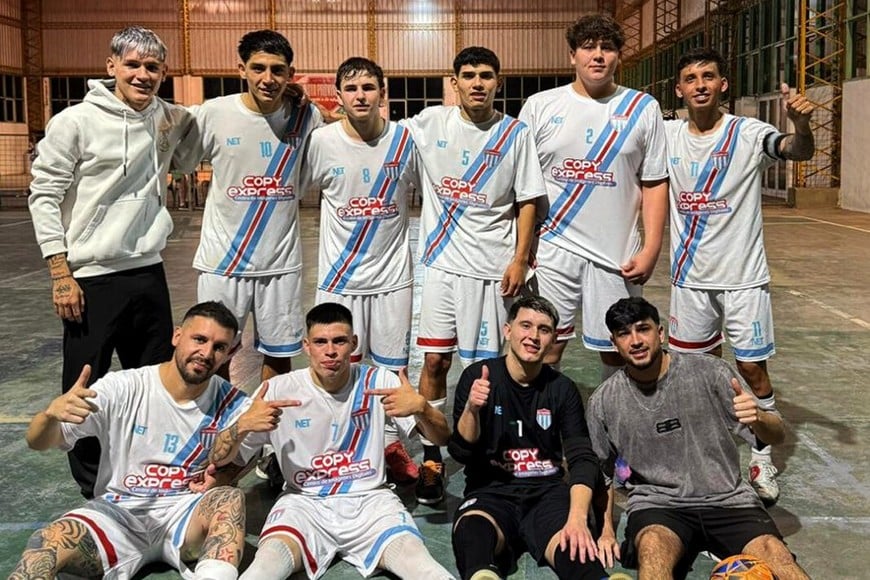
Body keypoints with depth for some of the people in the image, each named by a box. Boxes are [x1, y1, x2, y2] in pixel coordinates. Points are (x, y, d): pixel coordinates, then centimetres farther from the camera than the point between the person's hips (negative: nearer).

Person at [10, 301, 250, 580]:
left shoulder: (230, 403, -5)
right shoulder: (121, 389, -10)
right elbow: (38, 442, -12)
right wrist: (52, 413, -36)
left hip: (183, 514, 1)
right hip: (119, 513, -1)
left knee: (231, 498, -31)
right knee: (44, 545, -29)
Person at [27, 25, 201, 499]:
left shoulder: (173, 121, 5)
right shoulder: (76, 122, -9)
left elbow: (190, 161, 23)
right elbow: (44, 196, -7)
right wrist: (60, 273, -11)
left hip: (148, 273, 5)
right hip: (90, 278, -5)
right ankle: (92, 486, 22)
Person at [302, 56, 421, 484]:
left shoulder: (405, 140, -3)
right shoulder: (322, 141, -6)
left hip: (392, 275, 1)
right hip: (340, 277, 0)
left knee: (392, 365, 9)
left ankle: (391, 443, 26)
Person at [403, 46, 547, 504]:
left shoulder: (515, 134, 1)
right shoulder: (429, 123, 4)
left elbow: (527, 202, 2)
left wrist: (520, 259, -5)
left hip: (493, 265, -1)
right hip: (442, 261, 1)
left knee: (487, 364, 4)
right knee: (435, 360, 2)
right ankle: (431, 457, 14)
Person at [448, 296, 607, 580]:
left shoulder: (563, 389, 7)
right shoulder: (478, 376, 2)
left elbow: (582, 458, -1)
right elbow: (460, 453, 0)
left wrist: (577, 518, -20)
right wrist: (471, 409, -21)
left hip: (547, 491, 2)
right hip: (491, 491, -2)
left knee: (574, 544, -35)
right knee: (473, 530, -39)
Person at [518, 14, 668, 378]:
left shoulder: (643, 109, 5)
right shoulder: (540, 106, 3)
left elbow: (654, 183, 5)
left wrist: (651, 248, -4)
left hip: (618, 253, 1)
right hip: (553, 250, 0)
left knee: (616, 350, 10)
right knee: (546, 346, 4)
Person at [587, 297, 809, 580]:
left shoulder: (709, 372, -5)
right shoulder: (603, 402, 0)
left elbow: (777, 435, -2)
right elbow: (603, 473, 15)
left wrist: (758, 418, -25)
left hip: (727, 497, 1)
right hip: (656, 503, 0)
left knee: (776, 556, -27)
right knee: (652, 551, -34)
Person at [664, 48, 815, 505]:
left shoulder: (748, 134, -10)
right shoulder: (666, 135, 1)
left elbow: (798, 151, -27)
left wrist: (801, 123, -48)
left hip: (743, 274, -3)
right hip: (690, 276, 3)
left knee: (752, 366, 1)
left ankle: (761, 456, 18)